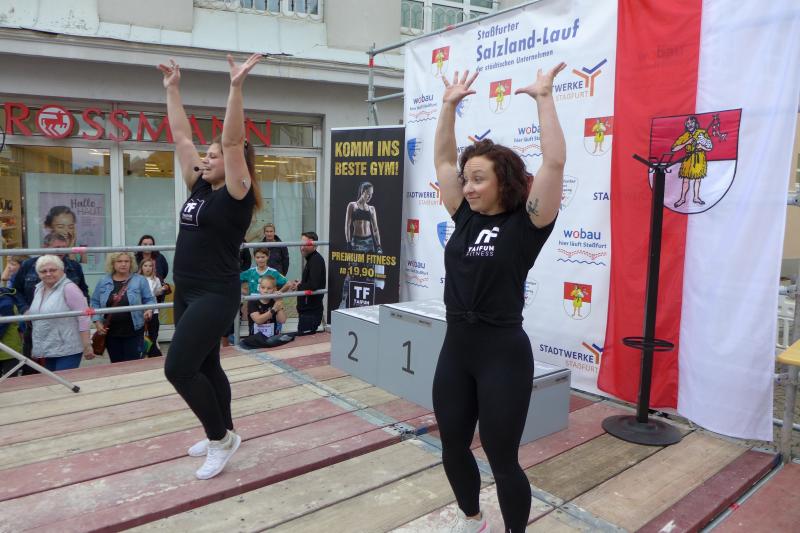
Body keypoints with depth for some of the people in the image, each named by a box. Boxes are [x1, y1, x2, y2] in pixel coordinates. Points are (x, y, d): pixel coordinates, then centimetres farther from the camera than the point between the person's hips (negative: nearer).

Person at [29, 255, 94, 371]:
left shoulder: (69, 288, -13)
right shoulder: (38, 288, 11)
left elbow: (83, 317, -17)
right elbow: (37, 318, 21)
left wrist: (87, 346, -20)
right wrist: (37, 347, 22)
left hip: (68, 350, -7)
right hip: (47, 350, 8)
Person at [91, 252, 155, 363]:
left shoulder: (140, 280, -3)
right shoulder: (103, 281, 4)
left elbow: (150, 299, 1)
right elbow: (95, 302, 9)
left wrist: (149, 310, -19)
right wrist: (97, 321, -2)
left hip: (133, 332, -3)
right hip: (110, 332, 3)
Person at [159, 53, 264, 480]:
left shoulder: (236, 194, -10)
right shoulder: (199, 187, 10)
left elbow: (233, 140, -21)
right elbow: (180, 136, 14)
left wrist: (236, 87, -24)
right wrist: (172, 89, 16)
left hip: (216, 296, -9)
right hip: (188, 293, 9)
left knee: (179, 368, -13)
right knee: (204, 365, 16)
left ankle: (221, 438, 5)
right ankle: (222, 434, 32)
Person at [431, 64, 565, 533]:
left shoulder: (525, 225, -9)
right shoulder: (466, 218, 6)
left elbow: (555, 163, -18)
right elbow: (443, 158, 12)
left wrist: (544, 98, -14)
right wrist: (450, 105, 9)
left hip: (504, 353, -6)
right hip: (456, 348, 6)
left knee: (502, 459, 7)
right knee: (453, 448, 19)